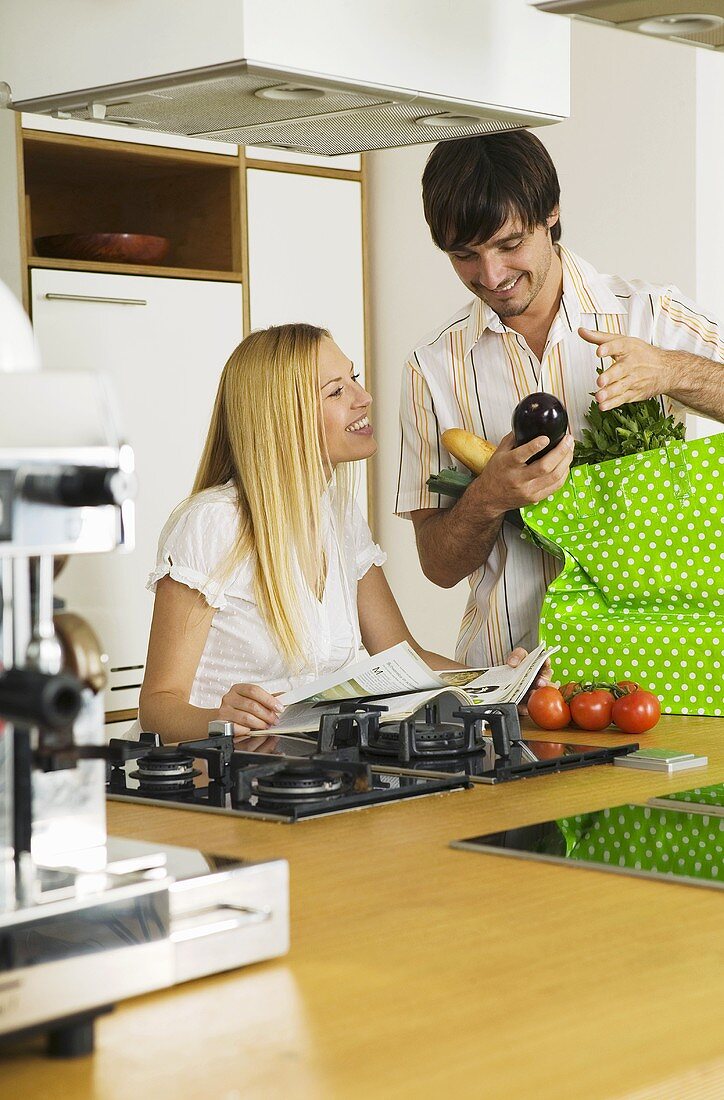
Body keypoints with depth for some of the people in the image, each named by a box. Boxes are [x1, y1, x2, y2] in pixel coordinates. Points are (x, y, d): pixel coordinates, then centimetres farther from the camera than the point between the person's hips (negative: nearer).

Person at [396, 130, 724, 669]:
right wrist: (488, 499, -13)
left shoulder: (653, 316, 4)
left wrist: (672, 371, -17)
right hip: (509, 662, 1)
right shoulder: (435, 366, 6)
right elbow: (440, 565, 7)